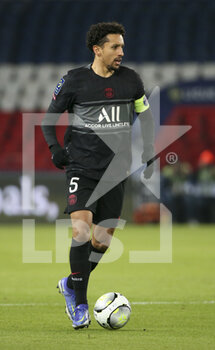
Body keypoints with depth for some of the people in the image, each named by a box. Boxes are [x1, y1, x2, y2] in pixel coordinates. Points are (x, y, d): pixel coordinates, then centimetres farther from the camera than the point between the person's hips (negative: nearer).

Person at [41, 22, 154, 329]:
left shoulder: (130, 80, 4)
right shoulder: (74, 81, -5)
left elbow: (145, 115, 20)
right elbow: (50, 117, 6)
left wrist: (149, 152, 11)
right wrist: (54, 148, -9)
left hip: (115, 170, 4)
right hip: (81, 168, -4)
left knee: (104, 237, 5)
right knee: (81, 229, -19)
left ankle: (71, 286, 30)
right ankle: (79, 304, -8)